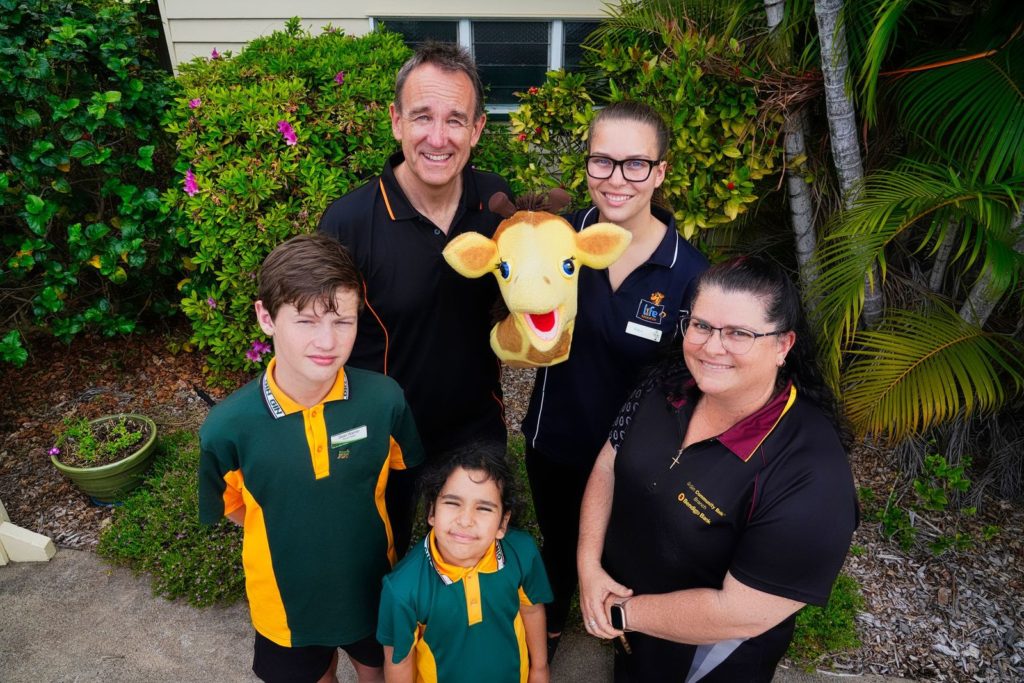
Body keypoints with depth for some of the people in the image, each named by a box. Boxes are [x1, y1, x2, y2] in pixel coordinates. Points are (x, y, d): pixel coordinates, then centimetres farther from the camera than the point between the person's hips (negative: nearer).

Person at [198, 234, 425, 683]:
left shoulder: (384, 398, -24)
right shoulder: (228, 426, -25)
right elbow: (229, 507, -5)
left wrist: (350, 523, -3)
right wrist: (290, 534, -5)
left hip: (374, 587, 1)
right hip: (288, 597, 0)